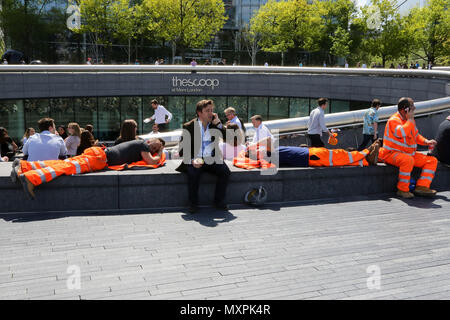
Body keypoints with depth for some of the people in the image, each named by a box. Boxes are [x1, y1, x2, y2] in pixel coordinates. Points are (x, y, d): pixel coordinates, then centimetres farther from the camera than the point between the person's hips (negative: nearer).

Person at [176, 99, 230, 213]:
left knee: (225, 171, -24)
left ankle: (219, 201, -7)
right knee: (193, 172, -33)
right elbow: (182, 150, -3)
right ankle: (193, 203, -14)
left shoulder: (216, 125, 6)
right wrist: (192, 160, -22)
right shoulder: (188, 127, 0)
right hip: (194, 160, -2)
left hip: (212, 160, 2)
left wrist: (218, 123, -11)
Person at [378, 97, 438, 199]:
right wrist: (410, 120, -21)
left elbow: (416, 136, 25)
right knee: (408, 160, -39)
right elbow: (401, 133, -34)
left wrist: (426, 142, 5)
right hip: (392, 154, -9)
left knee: (432, 160, 0)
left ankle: (421, 186, -13)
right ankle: (402, 189, -26)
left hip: (409, 154, 9)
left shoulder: (410, 120, 13)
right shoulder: (394, 120, -14)